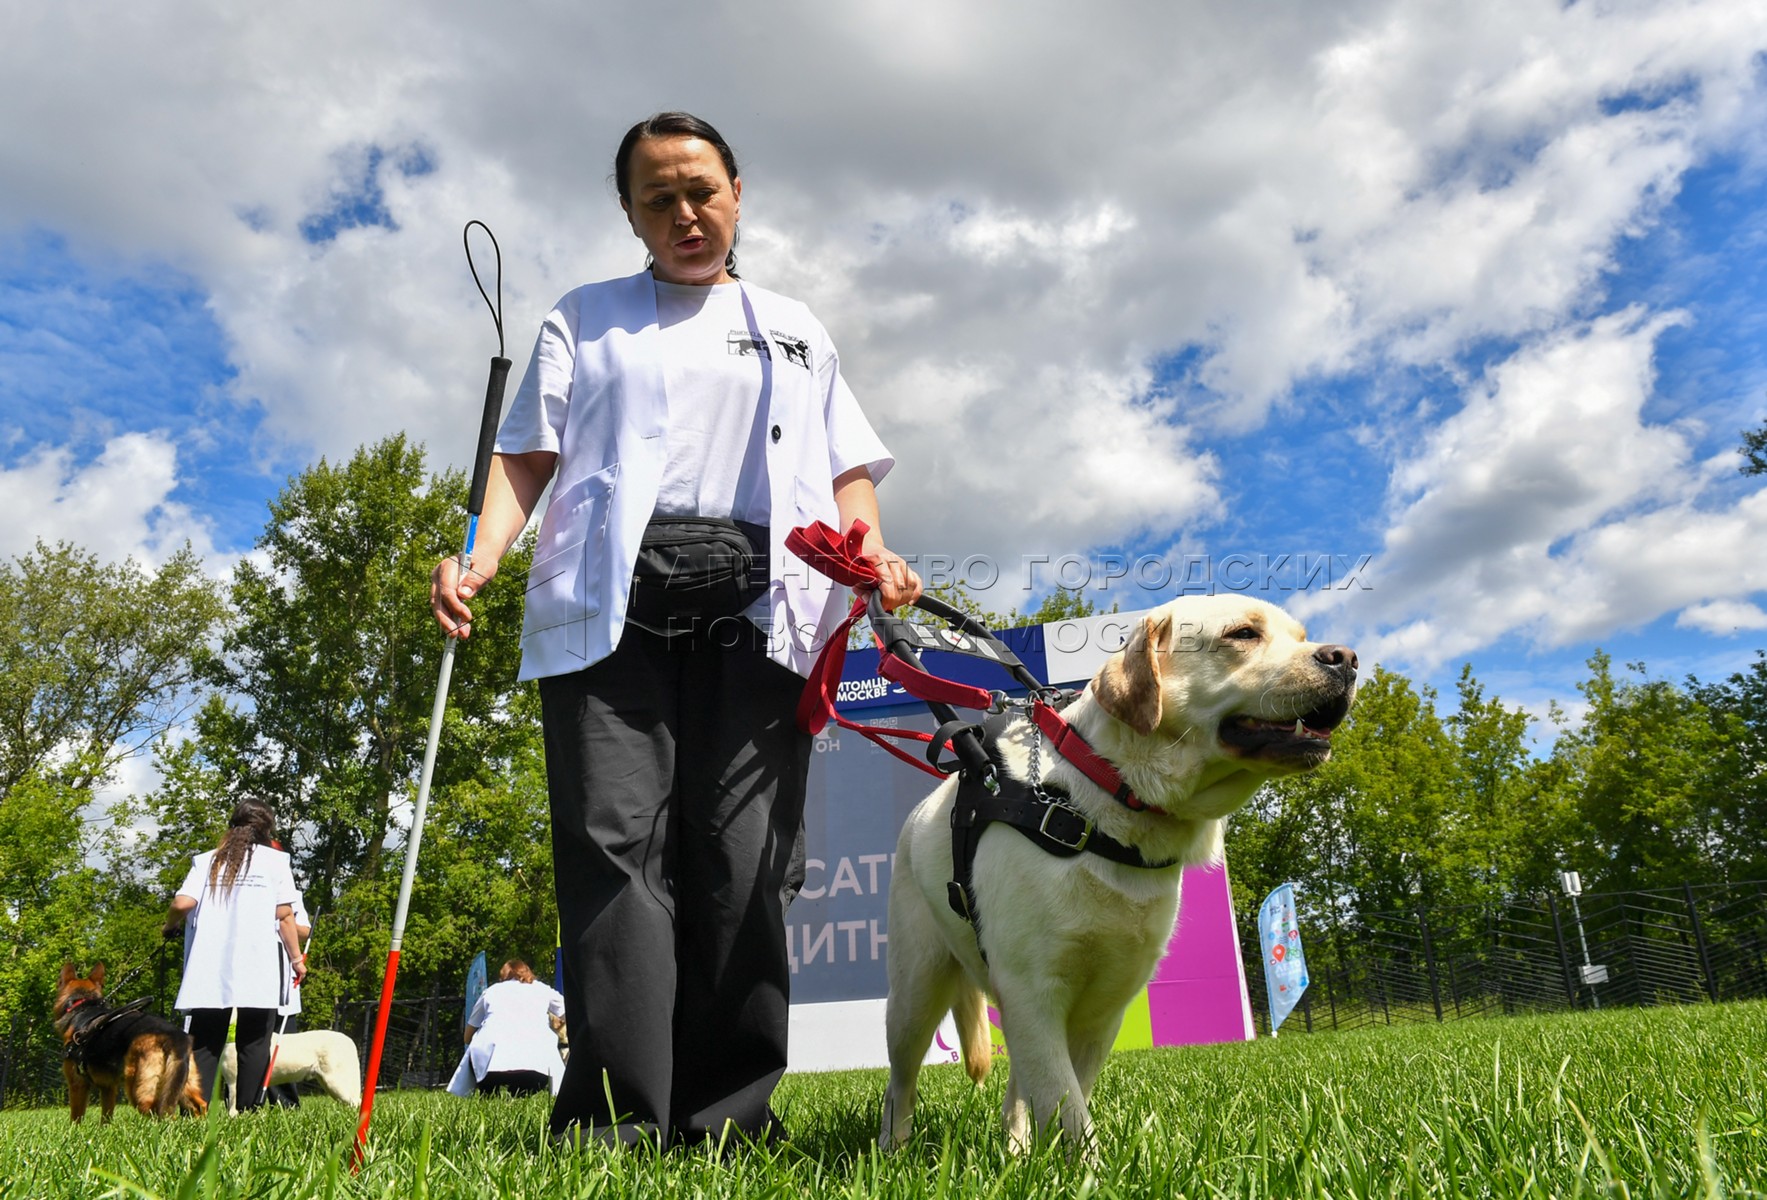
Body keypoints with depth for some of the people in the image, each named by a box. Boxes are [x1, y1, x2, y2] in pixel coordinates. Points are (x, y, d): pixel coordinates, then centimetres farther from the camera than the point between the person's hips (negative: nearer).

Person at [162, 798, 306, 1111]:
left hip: (209, 971, 3)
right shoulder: (275, 859, 5)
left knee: (205, 1045, 8)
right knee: (254, 1045, 2)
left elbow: (182, 903, -2)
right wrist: (297, 959, 5)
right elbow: (285, 916, -1)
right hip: (258, 971, -2)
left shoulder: (207, 860, 13)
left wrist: (170, 926, 19)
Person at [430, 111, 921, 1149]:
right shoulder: (586, 319, 23)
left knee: (742, 858, -6)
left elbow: (847, 466, 19)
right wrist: (483, 552, -7)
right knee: (617, 840, -11)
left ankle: (729, 1112, 1)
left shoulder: (795, 329, 27)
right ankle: (615, 1120, -7)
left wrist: (873, 553, -1)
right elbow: (529, 451, 12)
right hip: (613, 600, 0)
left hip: (759, 606, 1)